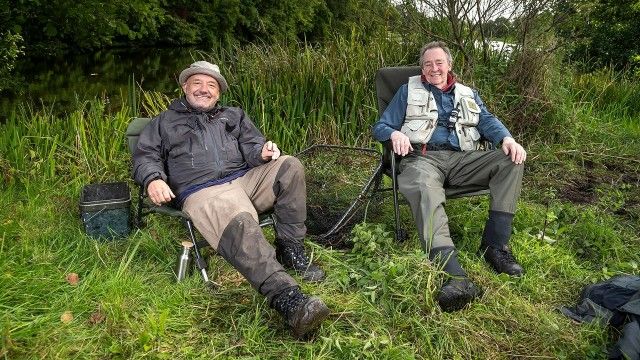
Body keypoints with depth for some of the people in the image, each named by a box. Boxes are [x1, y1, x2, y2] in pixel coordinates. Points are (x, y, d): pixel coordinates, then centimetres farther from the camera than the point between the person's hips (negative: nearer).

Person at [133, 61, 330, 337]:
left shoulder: (234, 116, 30)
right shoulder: (165, 122, 25)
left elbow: (251, 147, 18)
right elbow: (145, 157, 15)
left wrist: (263, 153, -9)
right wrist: (153, 179, -9)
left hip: (246, 179, 4)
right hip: (202, 192, -4)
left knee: (289, 166, -24)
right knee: (241, 225, -37)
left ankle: (290, 248, -14)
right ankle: (285, 297, -54)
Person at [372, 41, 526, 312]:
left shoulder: (468, 94, 28)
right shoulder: (408, 91, 22)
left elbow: (488, 121, 12)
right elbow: (380, 126, 17)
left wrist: (507, 139, -12)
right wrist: (395, 134, -9)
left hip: (463, 159, 4)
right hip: (423, 158, -3)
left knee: (511, 160, -22)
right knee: (425, 191, -39)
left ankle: (494, 244, -21)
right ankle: (455, 277, -58)